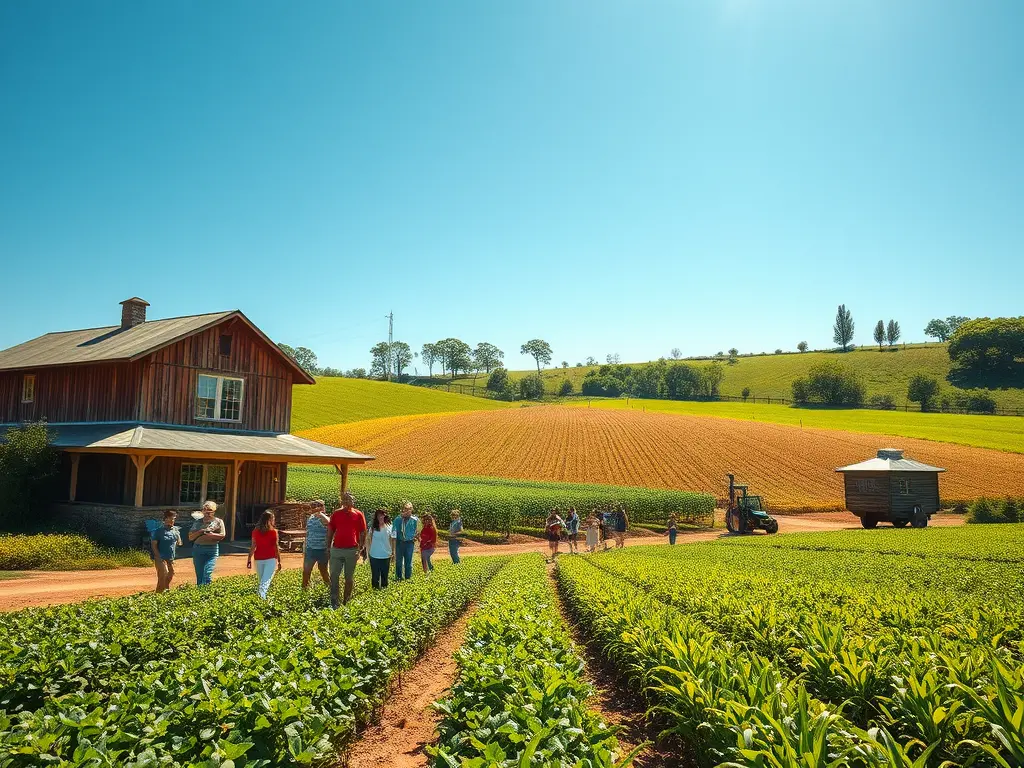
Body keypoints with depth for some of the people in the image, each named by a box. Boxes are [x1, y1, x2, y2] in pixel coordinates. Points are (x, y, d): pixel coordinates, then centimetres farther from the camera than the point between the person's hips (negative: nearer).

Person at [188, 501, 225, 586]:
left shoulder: (218, 521, 7)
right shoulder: (198, 522, 12)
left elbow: (222, 535, -3)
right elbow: (190, 537, 8)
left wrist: (211, 535, -14)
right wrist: (200, 531, -7)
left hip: (212, 549, -3)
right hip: (198, 549, 3)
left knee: (208, 573, -13)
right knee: (199, 574, 4)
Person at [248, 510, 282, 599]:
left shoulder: (255, 531, 3)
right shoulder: (273, 531, -4)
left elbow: (253, 546, 1)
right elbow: (276, 547, -4)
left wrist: (249, 560, 6)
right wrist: (279, 561, 2)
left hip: (258, 559, 4)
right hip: (270, 559, -4)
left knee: (261, 581, 17)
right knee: (266, 581, -9)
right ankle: (262, 594, -30)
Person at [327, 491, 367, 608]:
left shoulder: (358, 515, 0)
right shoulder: (336, 514, 5)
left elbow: (363, 533, 3)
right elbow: (330, 531, 10)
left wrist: (362, 548, -3)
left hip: (352, 550, -1)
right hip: (336, 549, 1)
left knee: (349, 577, 9)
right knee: (334, 576, -2)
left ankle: (346, 601, 20)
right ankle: (334, 602, 3)